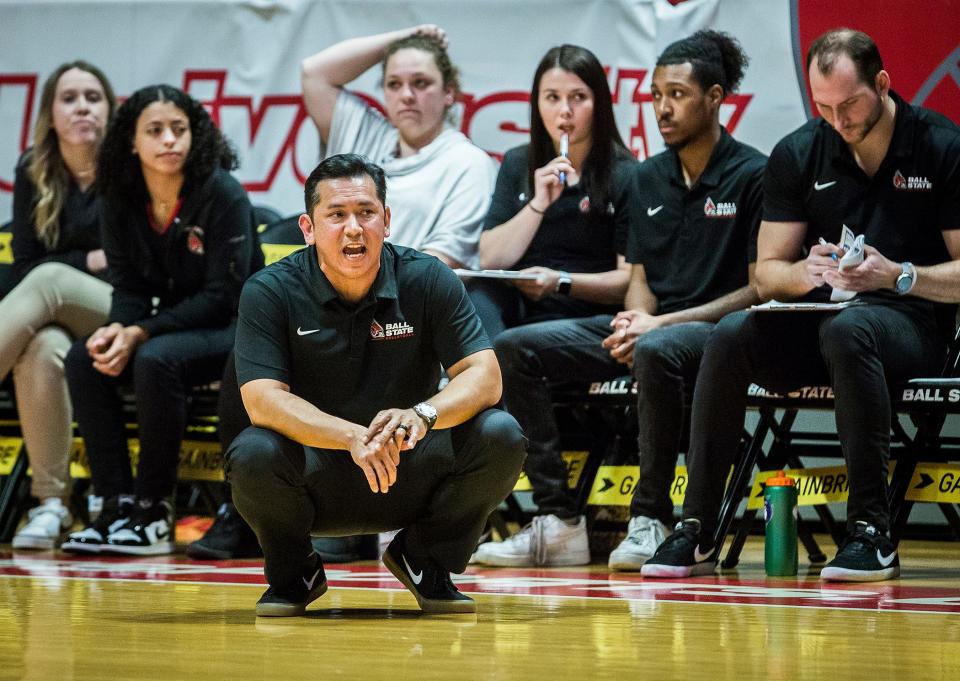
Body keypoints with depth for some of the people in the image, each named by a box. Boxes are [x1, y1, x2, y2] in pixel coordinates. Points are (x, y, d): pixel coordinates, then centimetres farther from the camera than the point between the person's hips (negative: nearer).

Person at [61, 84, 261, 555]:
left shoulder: (224, 196, -17)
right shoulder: (122, 202, 0)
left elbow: (222, 296, -19)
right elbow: (129, 287, 3)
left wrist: (140, 334, -26)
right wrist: (116, 330, -22)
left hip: (234, 328, -6)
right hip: (171, 325, 6)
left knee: (155, 359, -34)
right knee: (84, 358, -19)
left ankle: (154, 512, -25)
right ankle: (117, 504, -19)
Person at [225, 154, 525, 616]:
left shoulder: (428, 280, -5)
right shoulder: (270, 292, -10)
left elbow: (483, 376, -12)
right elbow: (262, 400, -20)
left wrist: (422, 415, -35)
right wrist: (353, 436, -37)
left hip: (411, 473, 2)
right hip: (316, 485, -2)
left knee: (500, 435, -24)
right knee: (254, 454, -34)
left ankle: (426, 561, 5)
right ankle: (293, 573, 1)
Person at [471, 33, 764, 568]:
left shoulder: (753, 175, -4)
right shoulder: (649, 178, 16)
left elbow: (761, 288, -9)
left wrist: (664, 322, -15)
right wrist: (636, 318, -9)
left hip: (715, 329, -7)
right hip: (649, 325, 7)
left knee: (656, 352, -42)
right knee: (515, 348, -11)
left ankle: (651, 519, -28)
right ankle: (557, 520, -16)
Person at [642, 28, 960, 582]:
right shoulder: (798, 155, 7)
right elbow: (767, 271, 9)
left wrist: (899, 276, -21)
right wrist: (805, 272, -14)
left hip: (912, 323, -4)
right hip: (817, 318, 4)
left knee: (846, 330, -39)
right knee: (731, 336, -26)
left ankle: (872, 531, -36)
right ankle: (697, 531, -24)